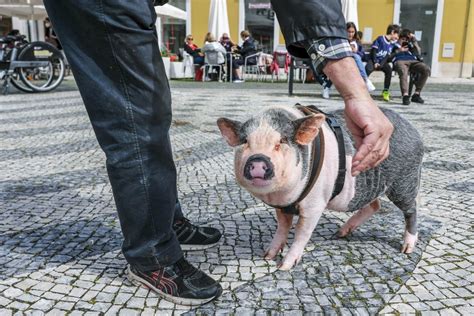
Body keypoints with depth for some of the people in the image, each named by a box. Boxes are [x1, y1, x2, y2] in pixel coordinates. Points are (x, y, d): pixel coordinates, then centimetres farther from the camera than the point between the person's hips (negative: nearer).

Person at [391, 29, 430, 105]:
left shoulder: (409, 45, 35)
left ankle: (416, 94, -24)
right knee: (403, 71, -42)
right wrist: (398, 51, 4)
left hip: (412, 61, 4)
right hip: (399, 61, -4)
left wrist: (414, 40, 12)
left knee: (426, 69, -27)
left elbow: (418, 53, 17)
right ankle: (405, 95, -53)